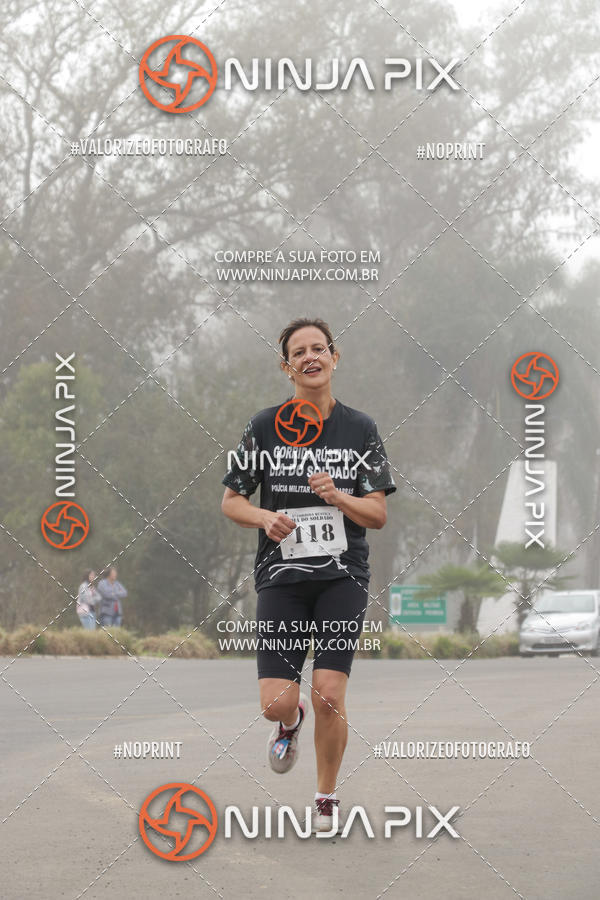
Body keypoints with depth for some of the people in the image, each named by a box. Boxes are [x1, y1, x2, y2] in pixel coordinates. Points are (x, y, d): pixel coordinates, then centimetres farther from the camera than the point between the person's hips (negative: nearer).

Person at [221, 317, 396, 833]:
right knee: (276, 703, -8)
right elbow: (231, 501, 8)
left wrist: (337, 496, -17)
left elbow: (378, 515, 2)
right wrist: (265, 518, -13)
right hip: (282, 574, 0)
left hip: (343, 575, 0)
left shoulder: (360, 428, 3)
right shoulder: (265, 427, 2)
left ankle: (327, 796, 12)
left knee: (328, 694, -12)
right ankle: (290, 723, 32)